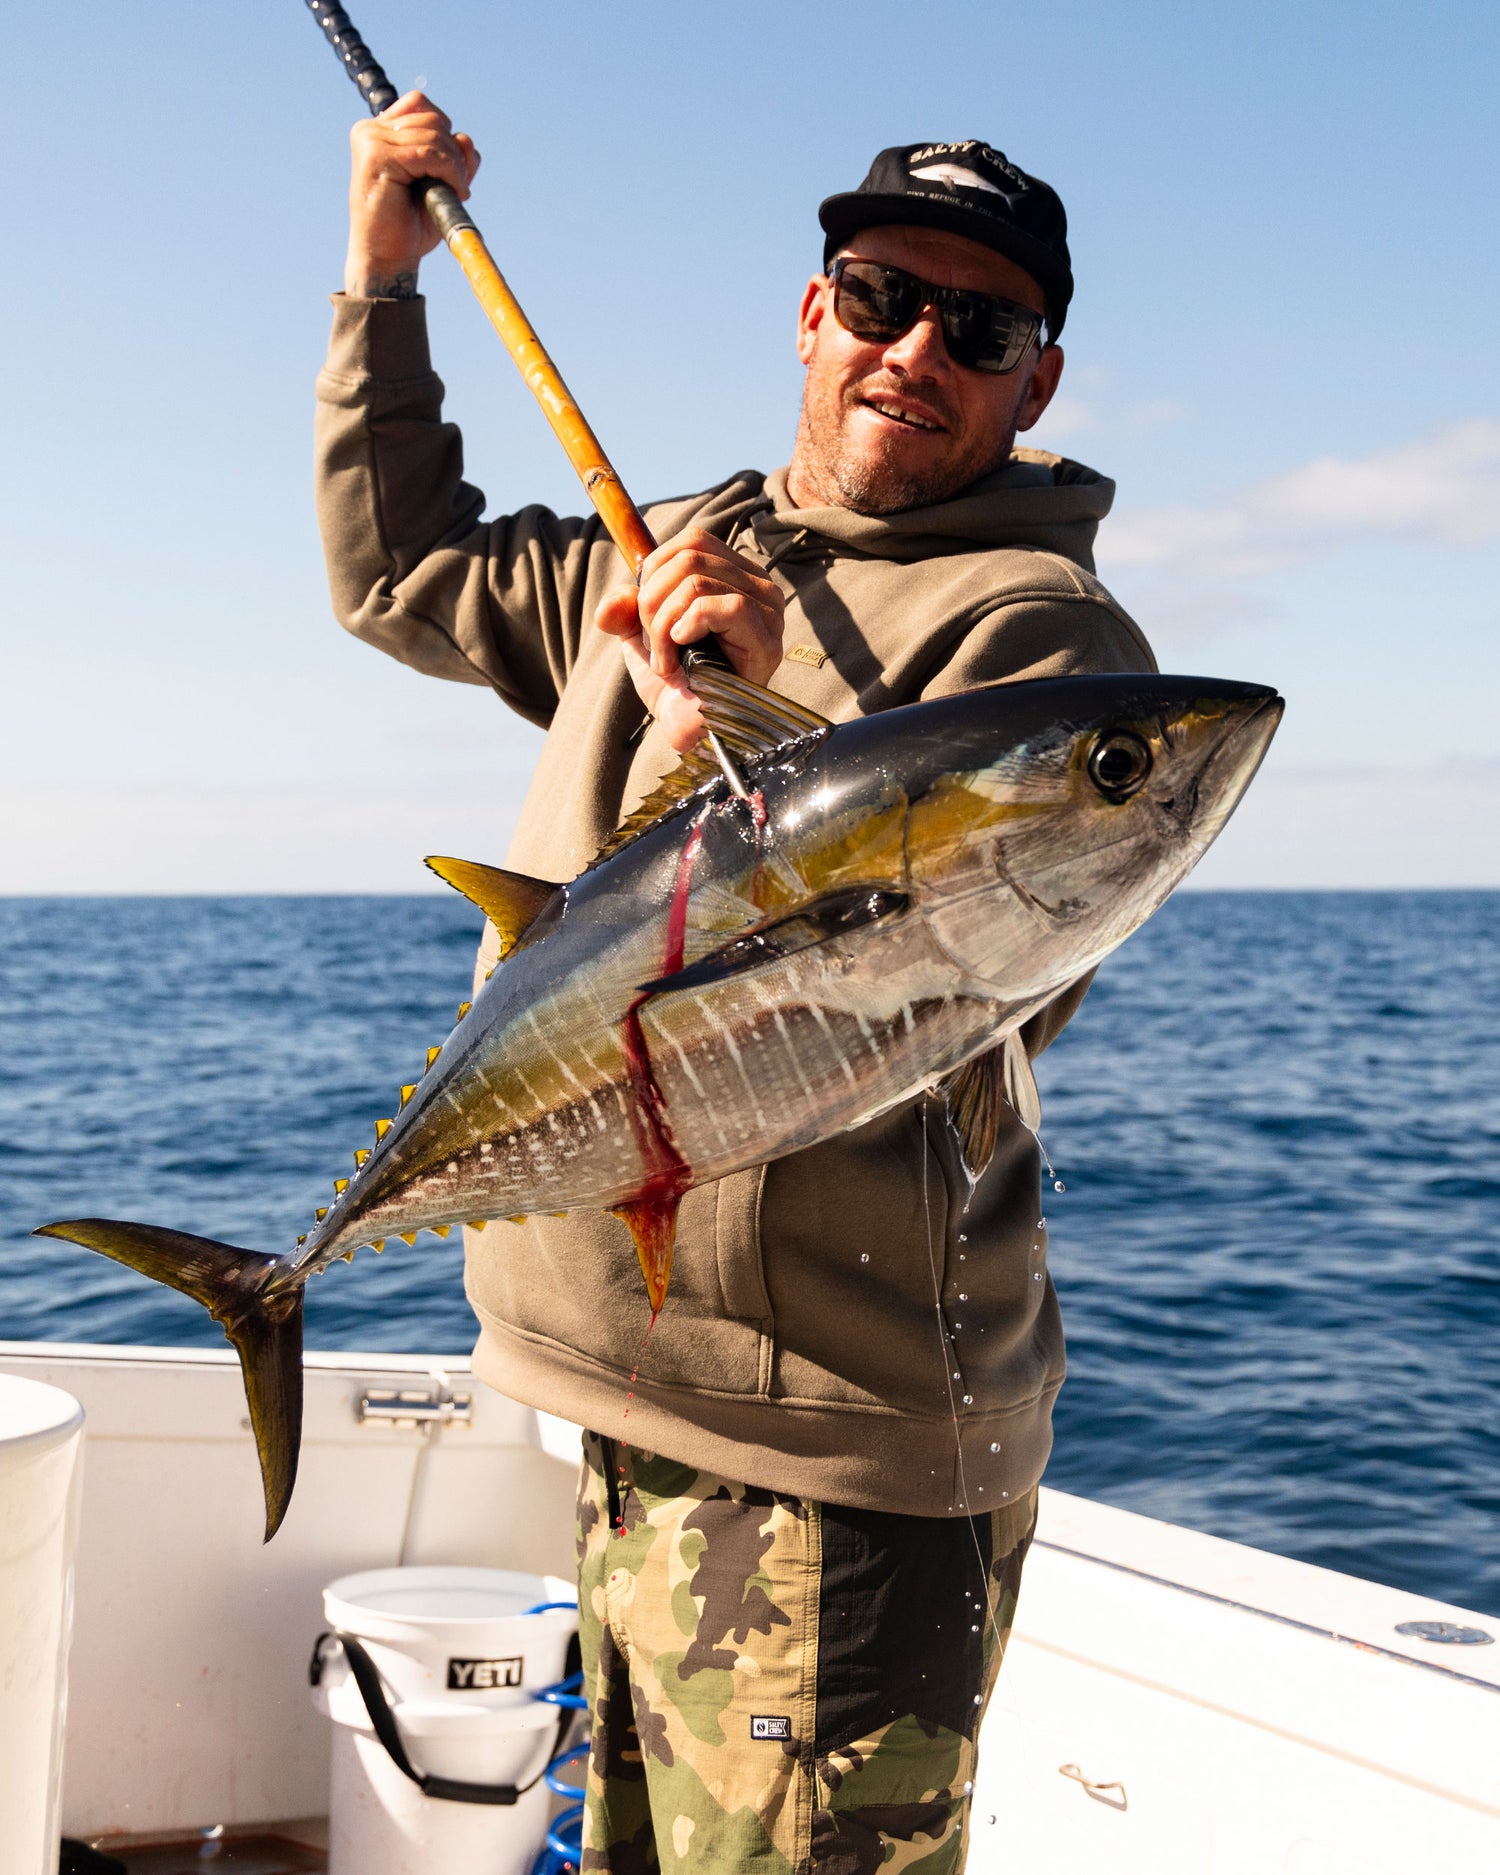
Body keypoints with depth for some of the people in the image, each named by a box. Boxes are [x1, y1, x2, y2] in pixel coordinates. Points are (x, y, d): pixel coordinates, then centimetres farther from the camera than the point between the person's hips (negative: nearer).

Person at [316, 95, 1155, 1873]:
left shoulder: (1036, 626, -11)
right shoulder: (670, 562, 14)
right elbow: (400, 572, 25)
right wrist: (383, 275, 18)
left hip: (823, 1469, -8)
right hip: (631, 1404, 8)